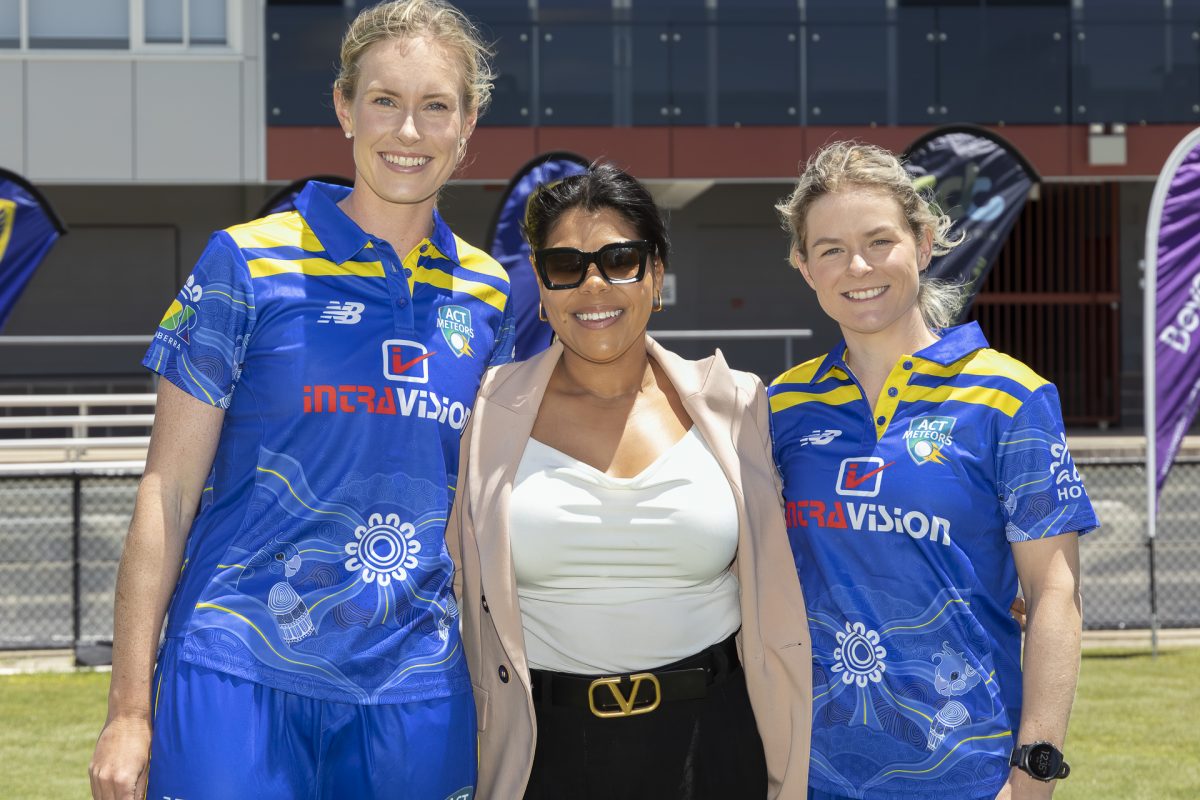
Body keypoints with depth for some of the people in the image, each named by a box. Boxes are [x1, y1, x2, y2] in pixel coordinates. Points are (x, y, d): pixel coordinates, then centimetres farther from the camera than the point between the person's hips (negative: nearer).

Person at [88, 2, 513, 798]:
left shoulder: (487, 294, 8)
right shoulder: (249, 263, -3)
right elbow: (168, 492, -3)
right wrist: (129, 707, -6)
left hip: (416, 691, 4)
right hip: (241, 676, -3)